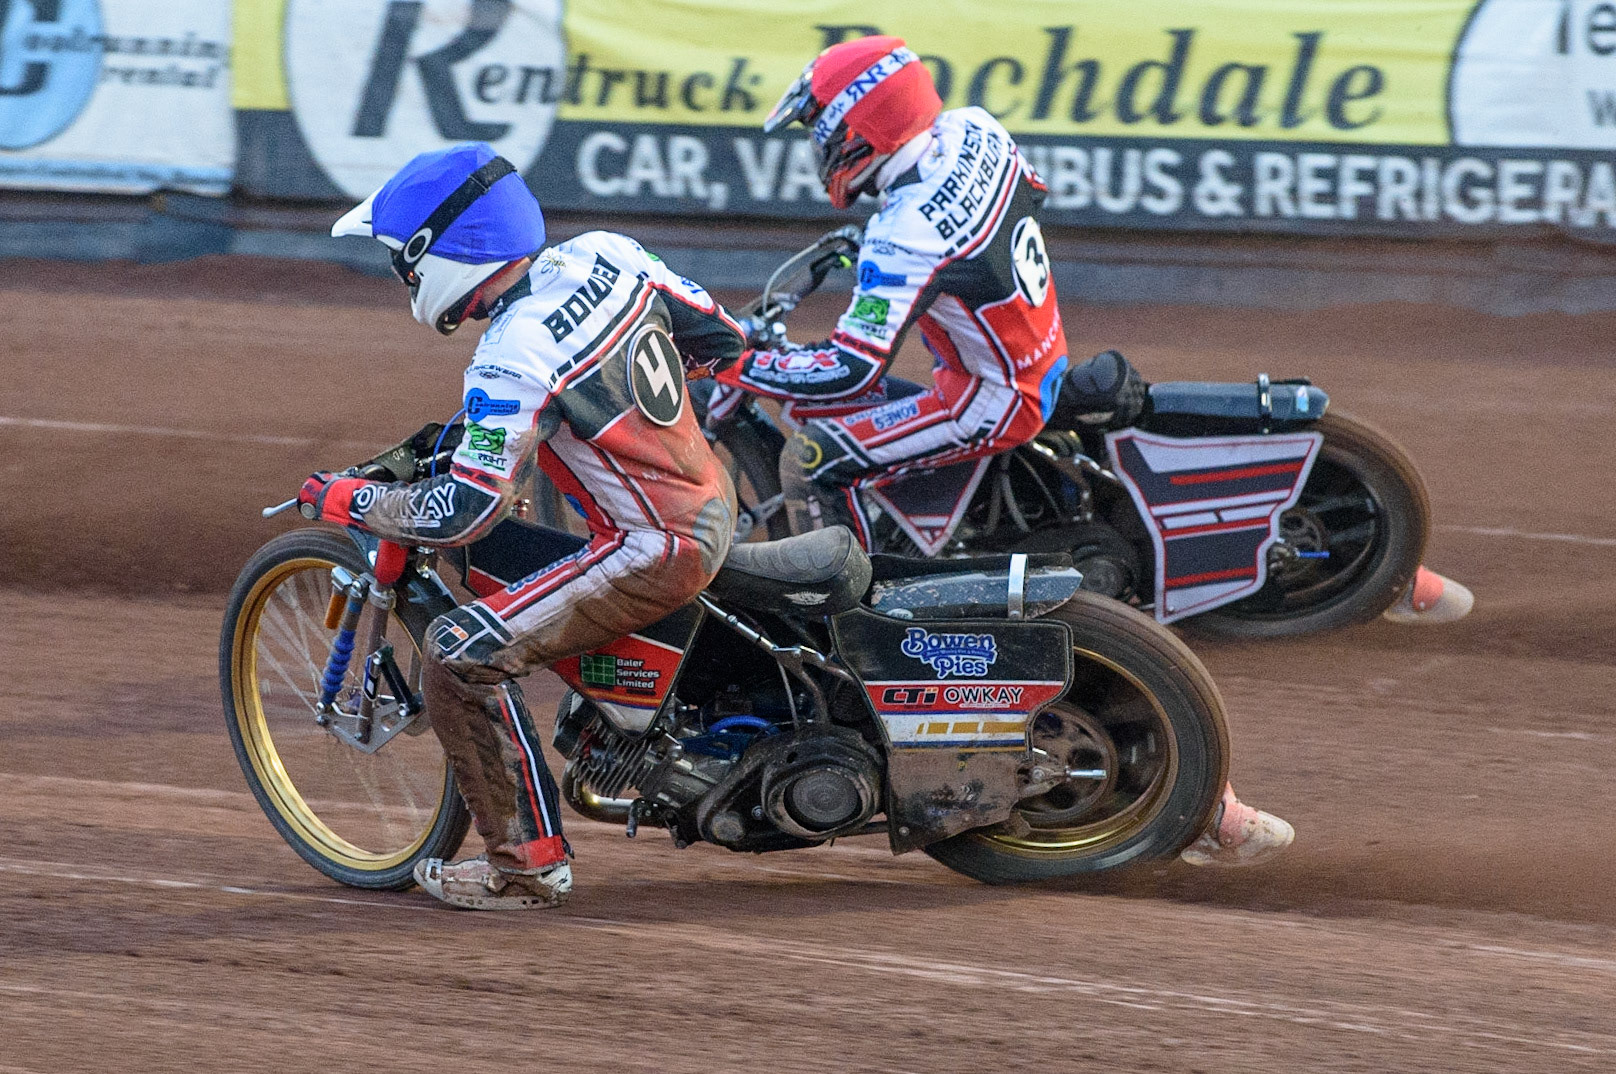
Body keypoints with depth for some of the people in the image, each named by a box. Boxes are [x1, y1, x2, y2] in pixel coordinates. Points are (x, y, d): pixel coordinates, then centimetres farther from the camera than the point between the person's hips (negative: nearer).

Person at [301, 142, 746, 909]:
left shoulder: (514, 363, -24)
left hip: (655, 552, -9)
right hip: (716, 502, 9)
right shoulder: (604, 256, -3)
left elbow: (461, 514, -22)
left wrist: (345, 500, -8)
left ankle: (527, 864, -6)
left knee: (462, 654, -13)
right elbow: (720, 338, 9)